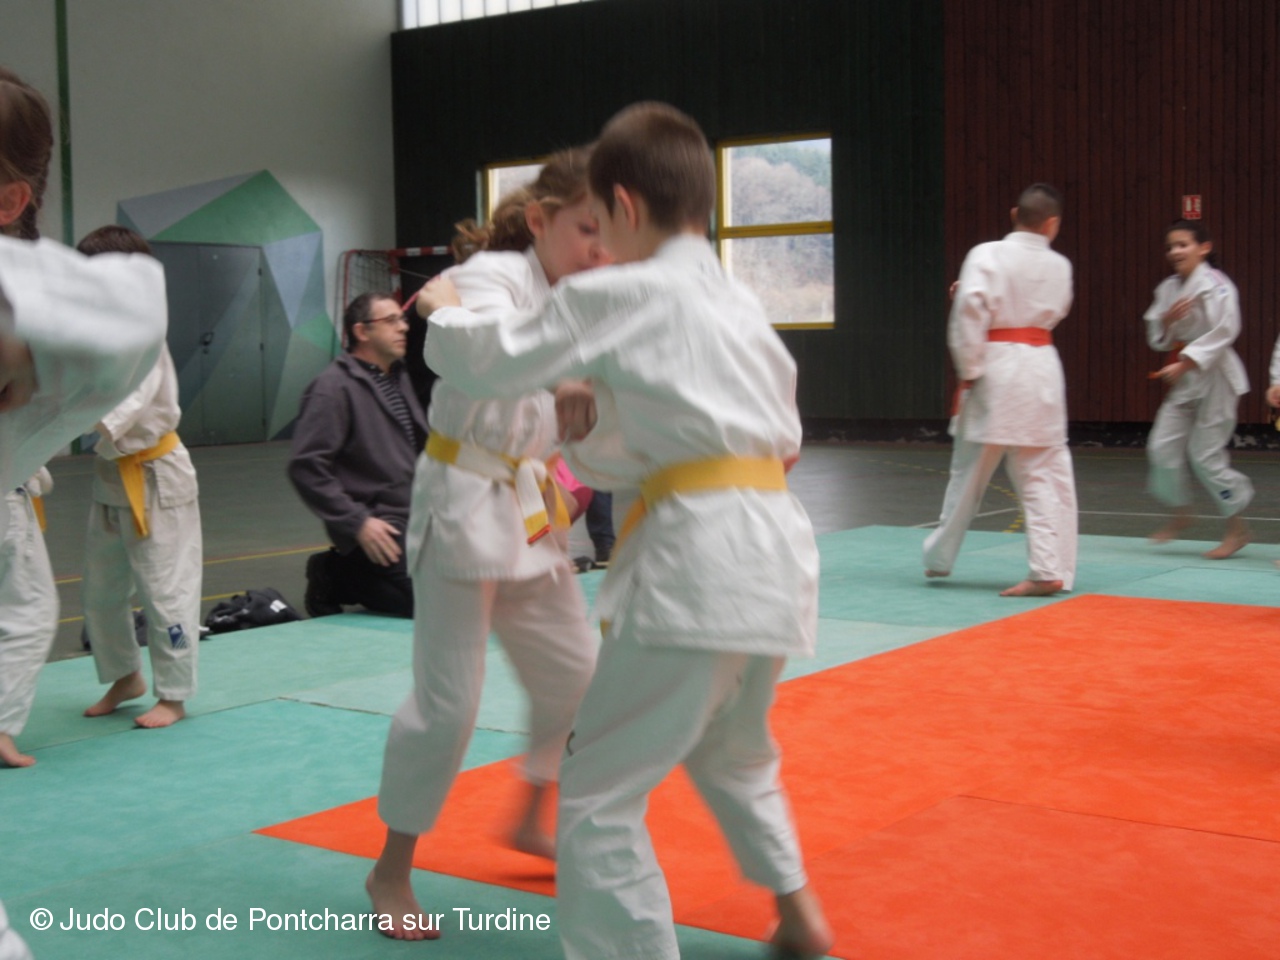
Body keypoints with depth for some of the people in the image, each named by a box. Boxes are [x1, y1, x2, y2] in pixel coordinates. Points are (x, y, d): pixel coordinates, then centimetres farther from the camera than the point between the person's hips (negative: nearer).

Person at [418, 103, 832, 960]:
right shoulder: (741, 304, 19)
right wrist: (599, 419, 16)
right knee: (732, 752, 32)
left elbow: (490, 361, 1)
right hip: (775, 551, 9)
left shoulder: (622, 294, -5)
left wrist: (446, 310, 21)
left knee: (598, 799, -1)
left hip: (696, 562, -9)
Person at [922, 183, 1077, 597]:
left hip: (996, 370, -2)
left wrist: (969, 372, -9)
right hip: (1042, 368, 2)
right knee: (1047, 475, 6)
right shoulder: (1059, 266, 6)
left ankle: (939, 558, 25)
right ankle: (1050, 570, 0)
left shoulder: (987, 255, -8)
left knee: (969, 472, 11)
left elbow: (970, 312, -17)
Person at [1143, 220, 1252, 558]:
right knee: (1162, 446, 2)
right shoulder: (1168, 288, 9)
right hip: (1183, 380, 7)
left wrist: (1184, 364, -24)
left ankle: (1237, 529, 10)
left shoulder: (1216, 286, -13)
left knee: (1206, 454, -6)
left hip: (1214, 376, -7)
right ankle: (1180, 513, 24)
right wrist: (1167, 318, -11)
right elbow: (1157, 338, 11)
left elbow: (1222, 333, -20)